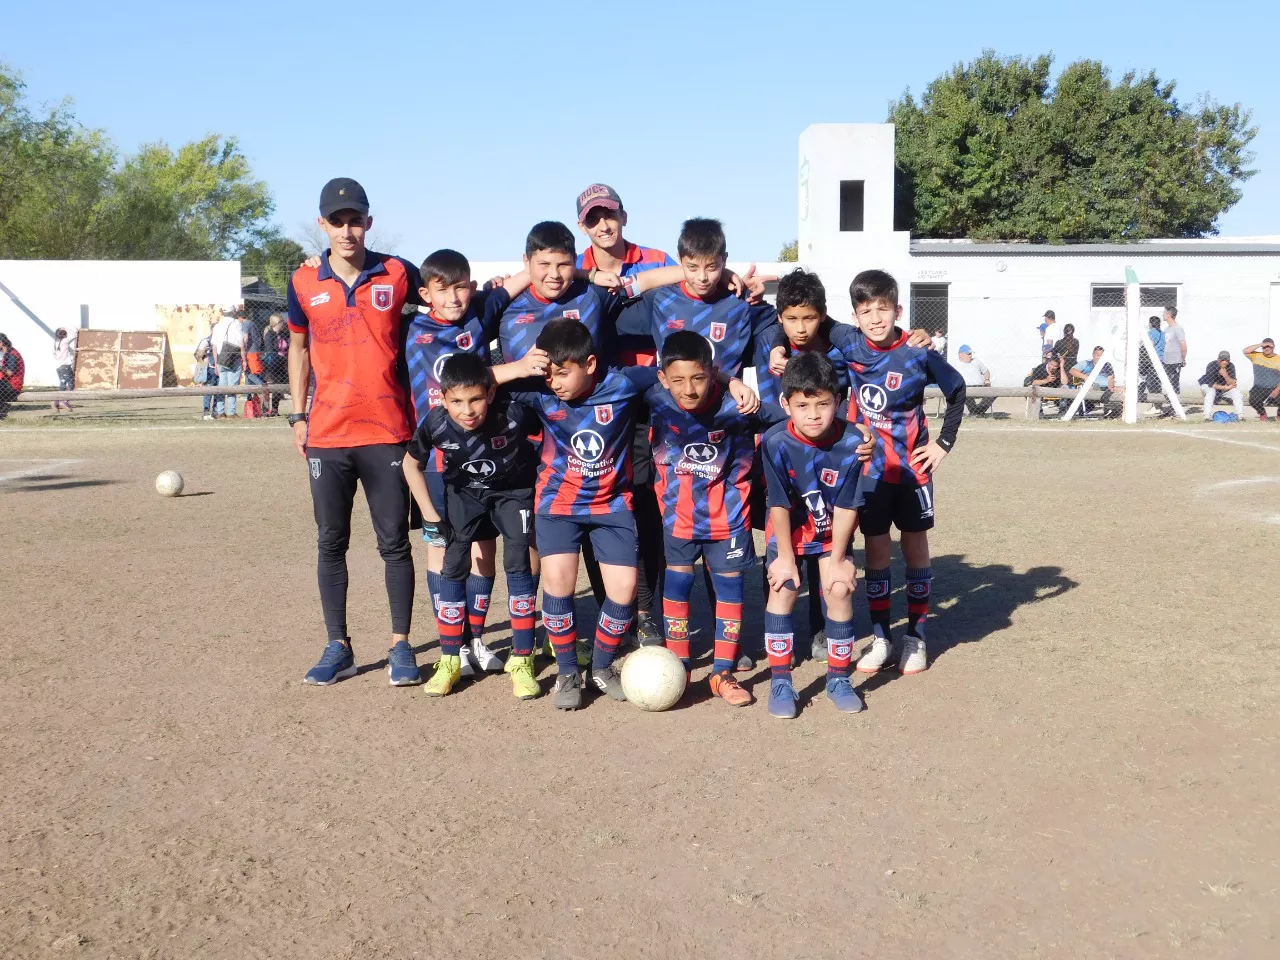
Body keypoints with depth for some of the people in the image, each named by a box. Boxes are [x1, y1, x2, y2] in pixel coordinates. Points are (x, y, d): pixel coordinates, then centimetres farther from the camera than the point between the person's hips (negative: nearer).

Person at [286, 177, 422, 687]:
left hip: (387, 433, -2)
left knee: (394, 542, 3)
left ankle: (401, 646, 14)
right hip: (327, 435, 2)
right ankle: (337, 647, 18)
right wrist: (298, 415, 8)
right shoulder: (304, 283, 3)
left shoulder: (399, 274, -2)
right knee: (331, 543, 7)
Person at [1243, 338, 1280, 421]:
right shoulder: (1256, 356, 6)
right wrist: (1260, 345, -14)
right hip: (1259, 389, 1)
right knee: (1253, 400, -28)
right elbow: (1245, 351, -11)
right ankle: (1262, 413, 9)